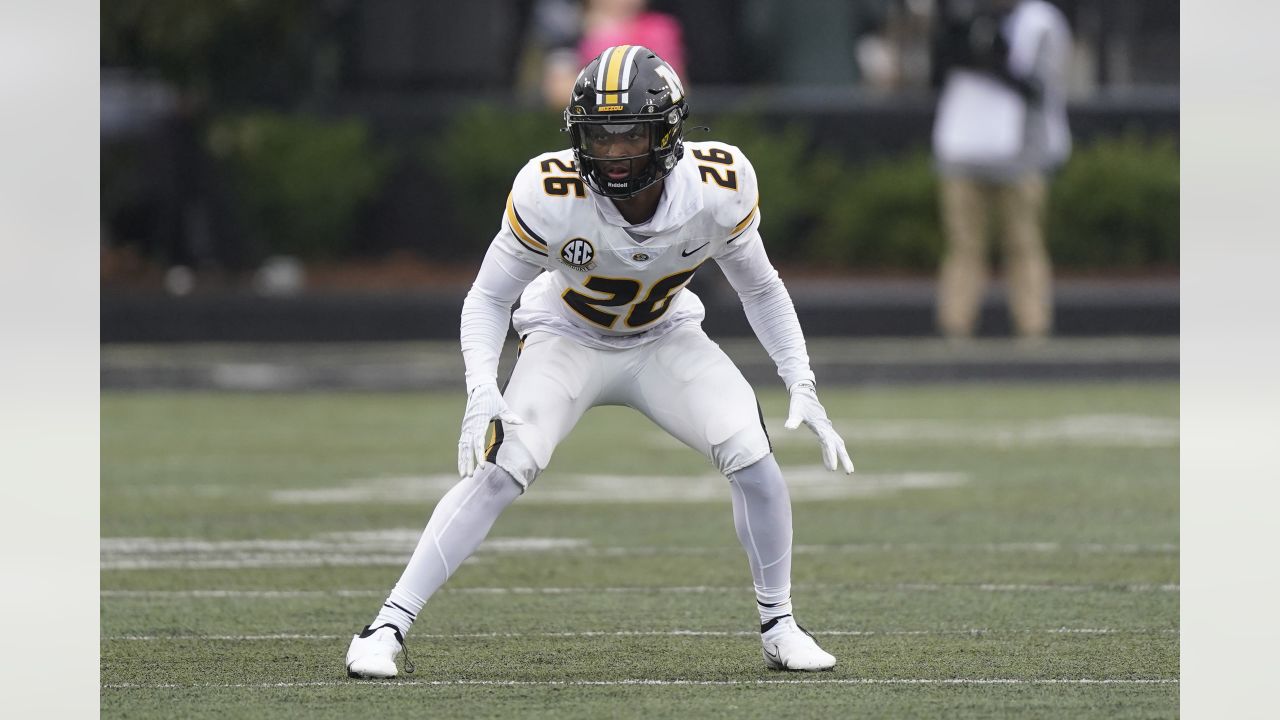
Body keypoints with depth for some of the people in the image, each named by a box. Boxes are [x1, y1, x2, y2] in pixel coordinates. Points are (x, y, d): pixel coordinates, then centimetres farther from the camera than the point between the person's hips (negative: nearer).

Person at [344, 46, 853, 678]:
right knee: (502, 469, -24)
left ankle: (778, 627, 1)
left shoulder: (719, 190, -25)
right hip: (568, 339, -2)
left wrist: (802, 387, -13)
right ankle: (387, 627, -18)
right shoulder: (549, 196, -30)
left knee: (751, 456, -19)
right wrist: (482, 392, -33)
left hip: (665, 341, 2)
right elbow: (489, 297, -17)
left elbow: (760, 288, -6)